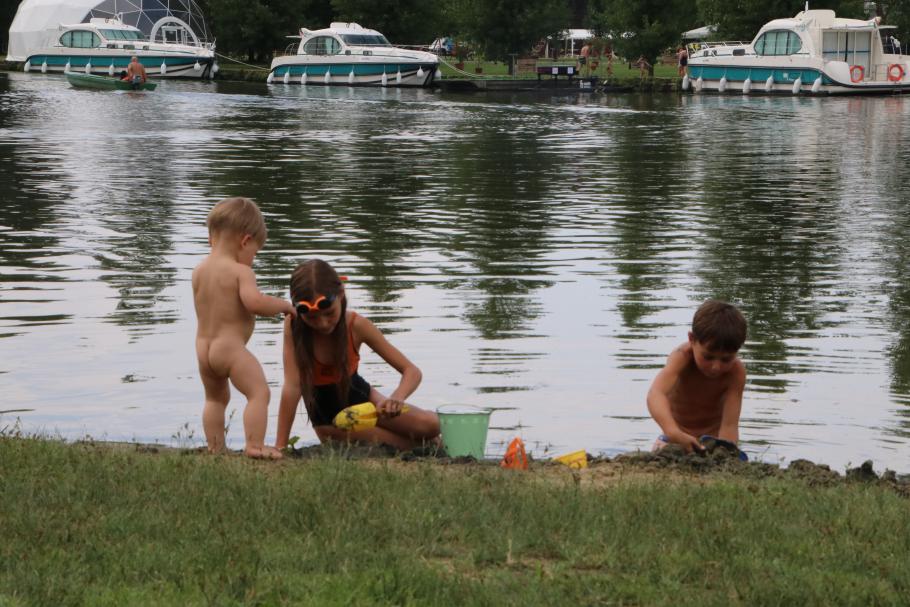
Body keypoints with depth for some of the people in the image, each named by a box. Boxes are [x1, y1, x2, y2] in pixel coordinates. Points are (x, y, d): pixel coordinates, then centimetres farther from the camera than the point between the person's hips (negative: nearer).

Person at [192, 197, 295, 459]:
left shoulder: (198, 271, 9)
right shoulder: (240, 271, -13)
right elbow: (254, 302, -28)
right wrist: (284, 305, -12)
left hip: (203, 348, 8)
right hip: (231, 347, -8)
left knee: (215, 398, 24)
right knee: (259, 392, -7)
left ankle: (215, 447, 24)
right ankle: (255, 445, -18)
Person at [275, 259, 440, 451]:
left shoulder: (357, 326, -23)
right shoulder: (293, 326, -27)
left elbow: (412, 371, -21)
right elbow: (292, 387, -30)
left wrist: (396, 399, -43)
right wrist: (280, 446, -33)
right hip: (326, 414, -2)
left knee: (430, 425, -12)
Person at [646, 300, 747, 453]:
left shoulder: (736, 371, -26)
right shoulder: (682, 357, -31)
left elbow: (729, 425, -31)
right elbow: (655, 394, -50)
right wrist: (673, 433, -68)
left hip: (714, 436, 0)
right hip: (678, 434, 0)